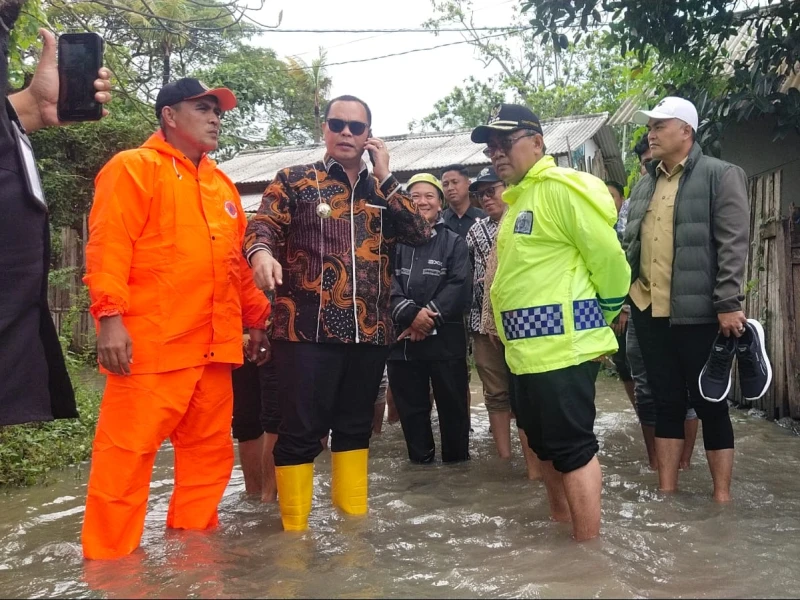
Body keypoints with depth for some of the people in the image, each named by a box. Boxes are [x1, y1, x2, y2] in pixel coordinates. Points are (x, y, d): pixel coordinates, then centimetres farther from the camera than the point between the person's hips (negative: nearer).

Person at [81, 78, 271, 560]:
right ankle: (111, 560, 13)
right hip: (150, 343, -7)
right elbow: (108, 247, -10)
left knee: (210, 452, 12)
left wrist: (257, 319, 20)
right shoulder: (134, 168, 0)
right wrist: (110, 316, -20)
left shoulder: (221, 184, 21)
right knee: (127, 454, -2)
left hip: (212, 346, 7)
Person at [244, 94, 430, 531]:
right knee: (301, 431, -3)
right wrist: (262, 252, -31)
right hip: (307, 329, -4)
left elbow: (420, 233, 2)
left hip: (369, 330, 4)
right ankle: (294, 530, 13)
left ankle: (354, 518, 27)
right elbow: (262, 225, -8)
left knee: (355, 427, 14)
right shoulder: (294, 180, 6)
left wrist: (384, 176, 0)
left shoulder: (382, 190, 16)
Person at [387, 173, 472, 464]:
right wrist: (411, 314, -17)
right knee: (410, 405, 10)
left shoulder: (454, 242, 6)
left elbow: (460, 286, -5)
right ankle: (420, 458, 25)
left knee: (452, 403, 5)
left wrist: (430, 315, -15)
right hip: (403, 338, 2)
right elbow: (387, 283, -2)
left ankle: (456, 459, 20)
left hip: (444, 338, -2)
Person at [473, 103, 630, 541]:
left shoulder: (560, 188, -12)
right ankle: (560, 525, 36)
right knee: (544, 444, 20)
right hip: (529, 348, 10)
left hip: (563, 345, -10)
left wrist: (599, 319, 1)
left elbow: (608, 258, -13)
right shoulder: (519, 198, 18)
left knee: (571, 448, -2)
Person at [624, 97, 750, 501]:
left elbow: (734, 244, -10)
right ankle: (666, 491, 21)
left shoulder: (720, 175, -3)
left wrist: (728, 304, -16)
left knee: (709, 403, 4)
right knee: (666, 402, 12)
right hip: (648, 310, 6)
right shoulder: (644, 184, 16)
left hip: (698, 311, -6)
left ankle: (721, 497, 15)